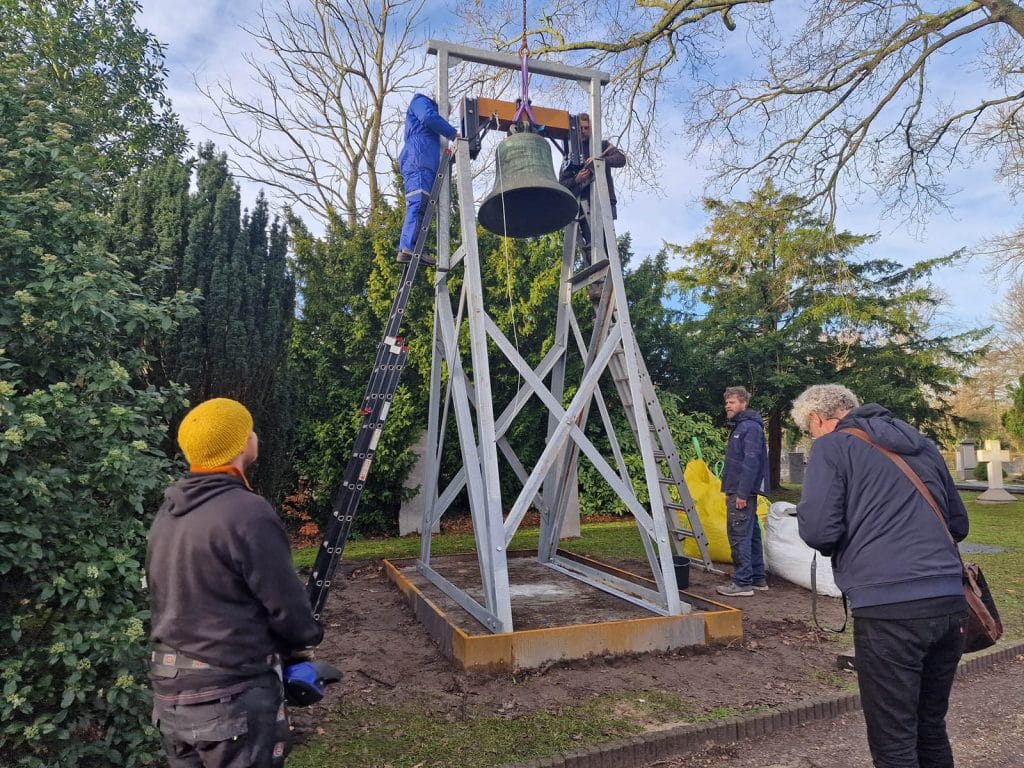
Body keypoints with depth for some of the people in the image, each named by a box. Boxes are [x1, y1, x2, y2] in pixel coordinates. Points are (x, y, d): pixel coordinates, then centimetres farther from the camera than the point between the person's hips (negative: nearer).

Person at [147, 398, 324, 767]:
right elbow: (289, 609, -19)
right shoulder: (248, 513, -23)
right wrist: (307, 635, 4)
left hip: (170, 693, 8)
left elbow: (163, 596, 12)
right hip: (232, 699, -8)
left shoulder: (169, 511, 2)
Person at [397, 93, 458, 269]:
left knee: (419, 207, -5)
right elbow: (429, 117, -8)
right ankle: (408, 248, -34)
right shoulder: (421, 101, 17)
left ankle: (407, 250, -16)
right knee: (418, 203, -22)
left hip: (425, 164, 9)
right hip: (418, 161, -9)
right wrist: (453, 133, -2)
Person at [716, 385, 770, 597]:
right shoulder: (738, 427, 19)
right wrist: (730, 491, 21)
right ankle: (758, 579, 23)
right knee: (751, 535, 15)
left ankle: (742, 583, -1)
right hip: (738, 491, 10)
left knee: (739, 536, -7)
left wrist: (742, 493, -22)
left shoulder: (750, 427, -13)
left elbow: (751, 462, -21)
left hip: (743, 492, -10)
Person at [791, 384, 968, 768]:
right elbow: (958, 524, 23)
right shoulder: (921, 443, 18)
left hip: (888, 608, -7)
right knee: (931, 729, 22)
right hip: (950, 602, 7)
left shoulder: (831, 446, -2)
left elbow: (818, 531, -12)